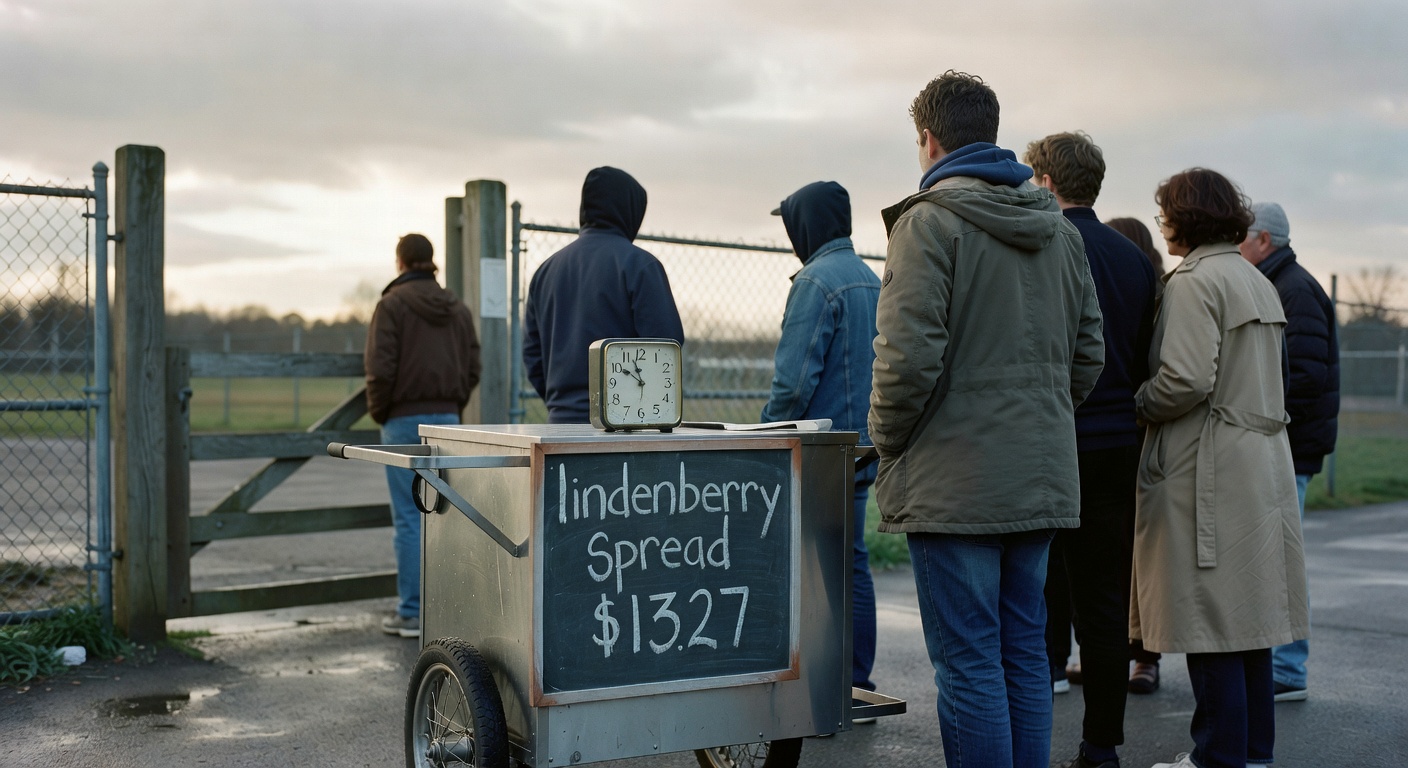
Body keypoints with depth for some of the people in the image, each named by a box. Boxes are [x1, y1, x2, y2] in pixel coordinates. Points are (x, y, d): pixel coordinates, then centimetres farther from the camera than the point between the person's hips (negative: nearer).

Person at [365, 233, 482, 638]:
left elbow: (380, 369, -12)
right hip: (448, 420, 5)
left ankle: (411, 613, 2)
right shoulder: (457, 308, 11)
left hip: (405, 421, -5)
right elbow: (472, 368, 9)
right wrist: (453, 405, 16)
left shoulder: (392, 304, -6)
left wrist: (378, 412, 1)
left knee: (409, 518, -2)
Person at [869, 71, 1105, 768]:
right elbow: (1088, 353, 16)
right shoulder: (1059, 229, 14)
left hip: (955, 484, -7)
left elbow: (911, 353, -17)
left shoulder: (929, 221, -10)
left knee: (969, 666, -1)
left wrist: (888, 440, -3)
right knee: (1024, 655, 15)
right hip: (1041, 479, 7)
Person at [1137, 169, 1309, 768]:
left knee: (1210, 622, -2)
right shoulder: (1258, 282, 15)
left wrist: (1140, 404, -5)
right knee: (1247, 611, 15)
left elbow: (1185, 380, -23)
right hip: (1262, 462, 9)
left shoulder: (1193, 280, -13)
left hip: (1209, 468, -9)